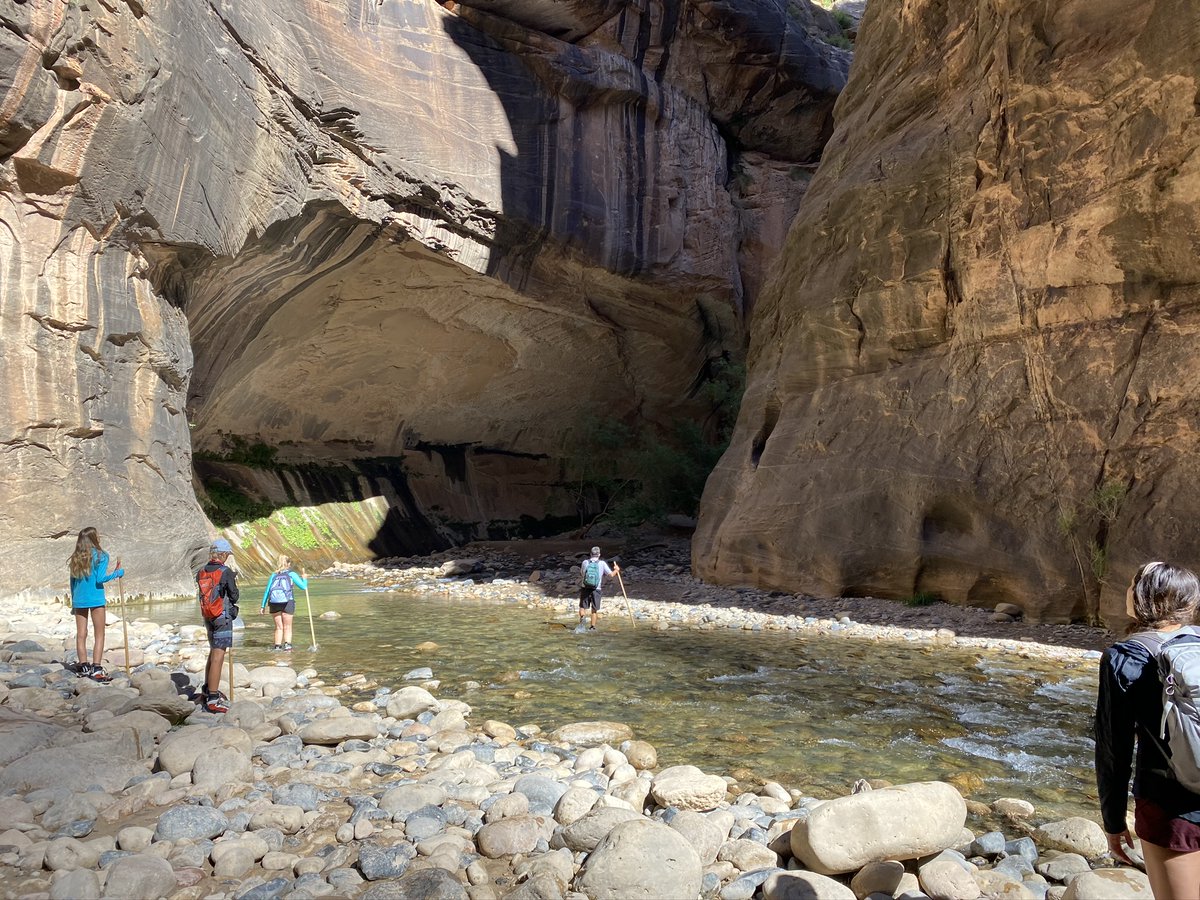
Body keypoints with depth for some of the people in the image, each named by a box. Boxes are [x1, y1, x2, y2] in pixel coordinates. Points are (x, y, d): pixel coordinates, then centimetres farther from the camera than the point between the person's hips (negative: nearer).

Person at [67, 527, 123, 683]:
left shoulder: (76, 558, 9)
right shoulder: (100, 556, -7)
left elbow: (73, 581, 12)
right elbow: (100, 579, -14)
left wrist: (73, 602, 19)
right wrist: (117, 572, -2)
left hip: (78, 600, 5)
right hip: (95, 600, -5)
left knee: (81, 635, 8)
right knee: (99, 635, 1)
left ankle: (84, 668, 9)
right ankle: (96, 669, -6)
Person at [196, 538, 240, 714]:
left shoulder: (202, 572, 5)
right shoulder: (225, 572, -15)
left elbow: (205, 593, 13)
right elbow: (234, 596, -8)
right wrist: (233, 581, 12)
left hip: (208, 618, 8)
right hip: (223, 618, -8)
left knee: (213, 653, 23)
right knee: (218, 657, -7)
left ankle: (209, 691, 35)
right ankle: (213, 700, -7)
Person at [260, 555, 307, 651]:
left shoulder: (274, 575, 16)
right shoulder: (291, 574, 7)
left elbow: (267, 591, 13)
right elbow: (303, 586, 5)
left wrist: (263, 606, 14)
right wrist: (304, 578, 26)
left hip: (274, 602, 3)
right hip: (287, 602, -3)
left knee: (279, 626, 14)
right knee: (287, 627, 7)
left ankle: (277, 646, 13)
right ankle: (287, 644, -8)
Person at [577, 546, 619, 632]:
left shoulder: (585, 562, -1)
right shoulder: (602, 563, -6)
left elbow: (581, 575, 13)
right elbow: (611, 575, -1)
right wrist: (616, 570, 18)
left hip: (585, 588, 0)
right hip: (596, 589, 0)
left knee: (582, 607, 8)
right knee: (594, 609, 12)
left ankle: (582, 616, -22)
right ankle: (593, 626, 13)